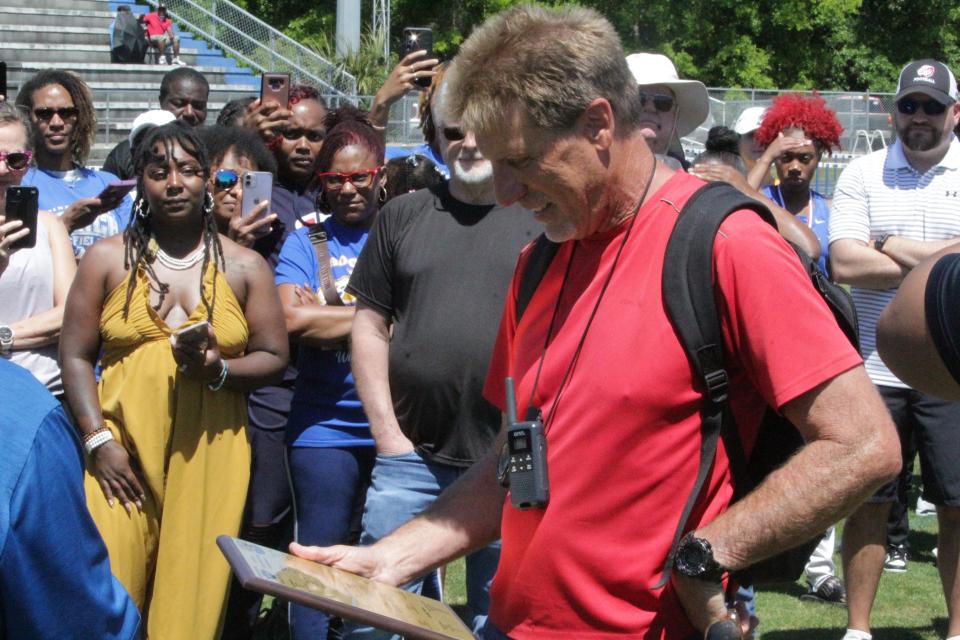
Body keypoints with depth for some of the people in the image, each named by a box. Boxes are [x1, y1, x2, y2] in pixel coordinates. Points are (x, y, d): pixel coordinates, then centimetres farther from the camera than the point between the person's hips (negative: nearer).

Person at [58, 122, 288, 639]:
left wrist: (218, 369, -12)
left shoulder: (245, 266, 11)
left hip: (210, 453, 1)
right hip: (123, 449, 0)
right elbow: (75, 355, 5)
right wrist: (98, 439, -6)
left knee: (194, 595, -1)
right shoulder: (107, 258, 9)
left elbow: (273, 358, 9)